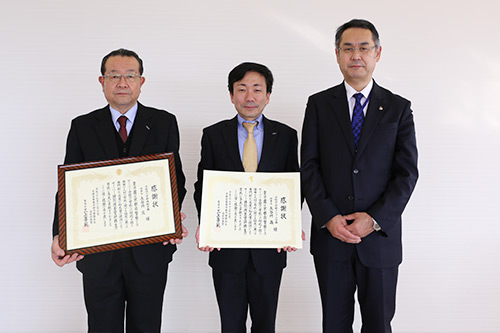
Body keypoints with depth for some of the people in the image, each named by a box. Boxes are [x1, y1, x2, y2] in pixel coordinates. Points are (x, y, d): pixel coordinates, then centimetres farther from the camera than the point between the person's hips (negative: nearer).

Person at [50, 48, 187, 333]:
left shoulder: (164, 123, 3)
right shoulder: (82, 127, 5)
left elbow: (175, 178, 2)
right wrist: (60, 235, -14)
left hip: (150, 251, 0)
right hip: (97, 252, 1)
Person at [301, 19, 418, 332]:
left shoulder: (399, 108, 4)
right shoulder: (319, 104, 4)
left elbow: (407, 173, -2)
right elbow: (309, 167, -1)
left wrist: (375, 219, -12)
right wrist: (328, 218, -11)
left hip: (380, 237, 0)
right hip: (330, 236, 0)